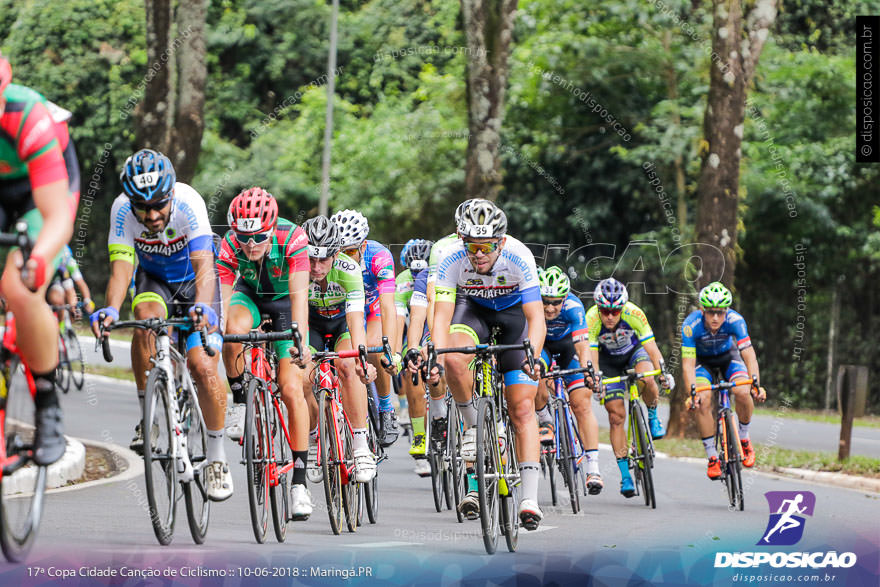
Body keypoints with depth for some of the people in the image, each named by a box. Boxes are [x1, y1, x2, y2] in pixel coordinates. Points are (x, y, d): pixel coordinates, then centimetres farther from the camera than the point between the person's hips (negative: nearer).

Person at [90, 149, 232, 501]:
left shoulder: (188, 203, -33)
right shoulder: (122, 210, -26)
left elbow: (204, 265, -42)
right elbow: (121, 268, -32)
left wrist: (203, 306, -61)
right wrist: (110, 309, -52)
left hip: (194, 281, -2)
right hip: (154, 280, 2)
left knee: (203, 367, -19)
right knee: (146, 316, -34)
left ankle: (217, 456, 1)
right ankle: (148, 417, -19)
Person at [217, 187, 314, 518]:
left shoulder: (292, 239, -33)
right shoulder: (229, 246, -28)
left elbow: (299, 294, -39)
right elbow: (223, 298, -31)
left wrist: (300, 342, -50)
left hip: (285, 302, -1)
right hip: (250, 295, 1)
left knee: (291, 389, -12)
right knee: (234, 330, -37)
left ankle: (299, 482, -6)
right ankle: (239, 402, -12)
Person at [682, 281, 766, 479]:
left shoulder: (735, 320, -32)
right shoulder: (691, 325, -34)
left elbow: (749, 356, -34)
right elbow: (688, 365, -34)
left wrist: (756, 385, -48)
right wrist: (693, 393, -48)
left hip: (728, 355, 1)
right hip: (701, 359, -1)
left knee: (742, 392, -25)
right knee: (703, 401, -24)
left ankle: (744, 438, 2)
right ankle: (712, 458, -12)